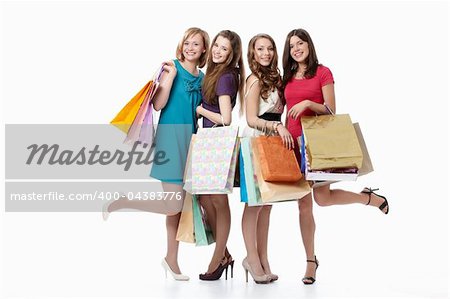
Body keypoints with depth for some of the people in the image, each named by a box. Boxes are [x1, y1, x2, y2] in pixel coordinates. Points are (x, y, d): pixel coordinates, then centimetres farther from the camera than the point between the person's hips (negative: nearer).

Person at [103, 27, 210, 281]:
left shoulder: (202, 78, 14)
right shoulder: (172, 68, -4)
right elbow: (158, 105, -12)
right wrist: (171, 76, -16)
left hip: (190, 138, 7)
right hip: (170, 135, -7)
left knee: (179, 203, 9)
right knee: (172, 204, -13)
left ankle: (172, 259, 20)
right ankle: (120, 202, 5)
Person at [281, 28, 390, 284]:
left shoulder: (322, 72, -1)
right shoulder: (288, 77, 14)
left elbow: (331, 111, -6)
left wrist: (308, 103, -20)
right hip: (294, 141, 5)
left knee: (322, 198, -12)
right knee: (303, 204, 5)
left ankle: (371, 198, 16)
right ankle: (311, 261, 14)